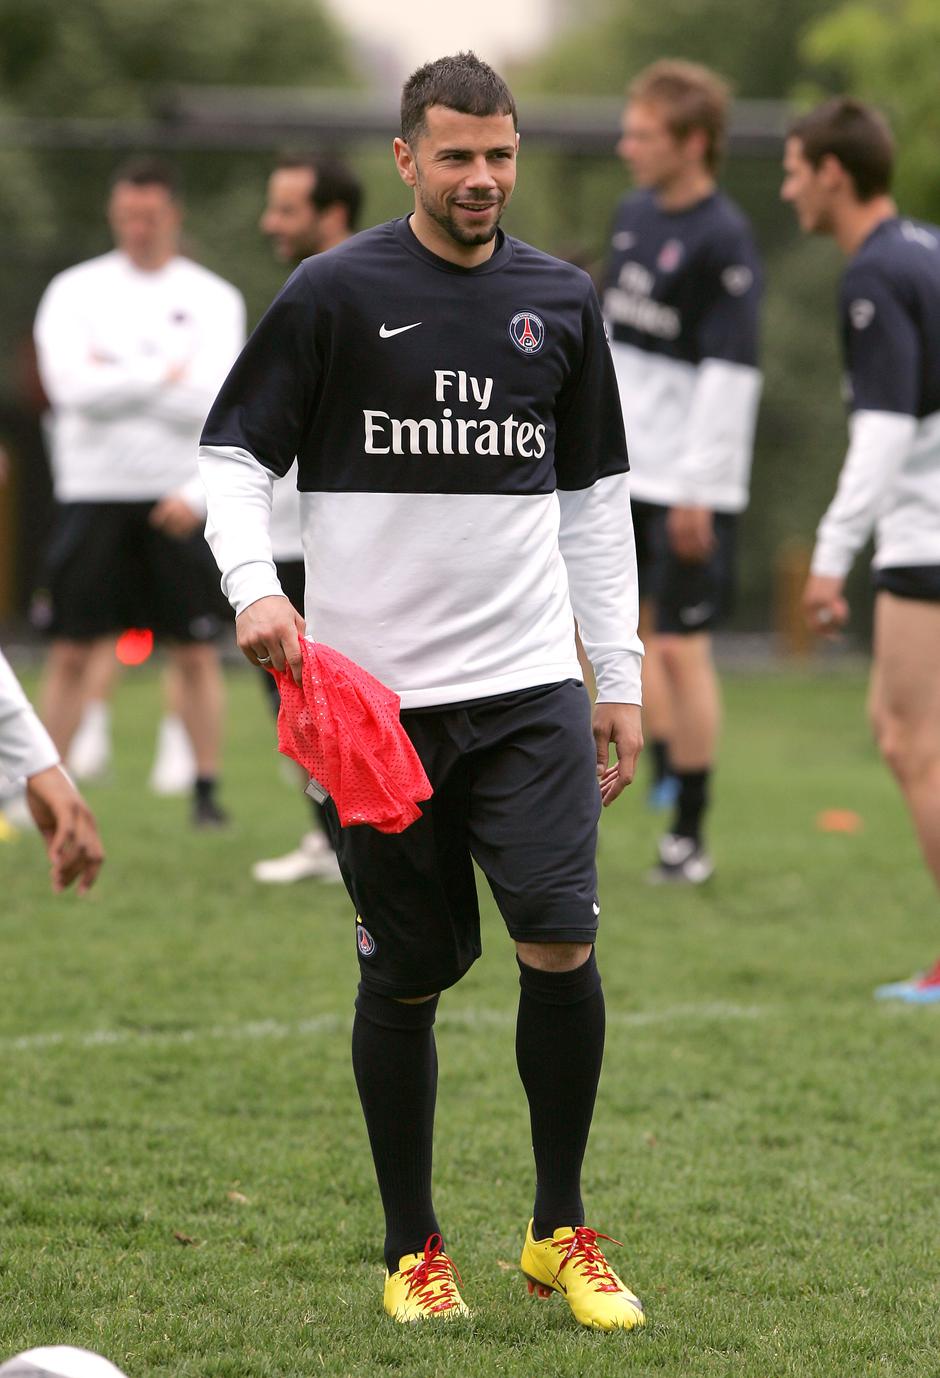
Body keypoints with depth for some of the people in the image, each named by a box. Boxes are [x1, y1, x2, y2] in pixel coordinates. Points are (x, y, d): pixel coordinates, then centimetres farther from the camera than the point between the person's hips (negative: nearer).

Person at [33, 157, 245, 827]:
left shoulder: (212, 299, 3)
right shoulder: (75, 291, 4)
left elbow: (215, 401, -9)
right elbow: (73, 388, -11)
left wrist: (119, 377, -9)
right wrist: (167, 376, -9)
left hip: (178, 499, 0)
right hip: (94, 492, 0)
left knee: (198, 652, 1)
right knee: (71, 652, 1)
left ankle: (207, 791, 7)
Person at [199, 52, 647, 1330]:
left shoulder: (562, 301, 9)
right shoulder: (335, 292, -2)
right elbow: (234, 452, 0)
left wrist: (620, 679, 13)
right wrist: (253, 587, -17)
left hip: (529, 686, 2)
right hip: (376, 690, -2)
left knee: (562, 945, -11)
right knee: (406, 975, 3)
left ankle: (561, 1229, 6)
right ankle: (413, 1247, 18)